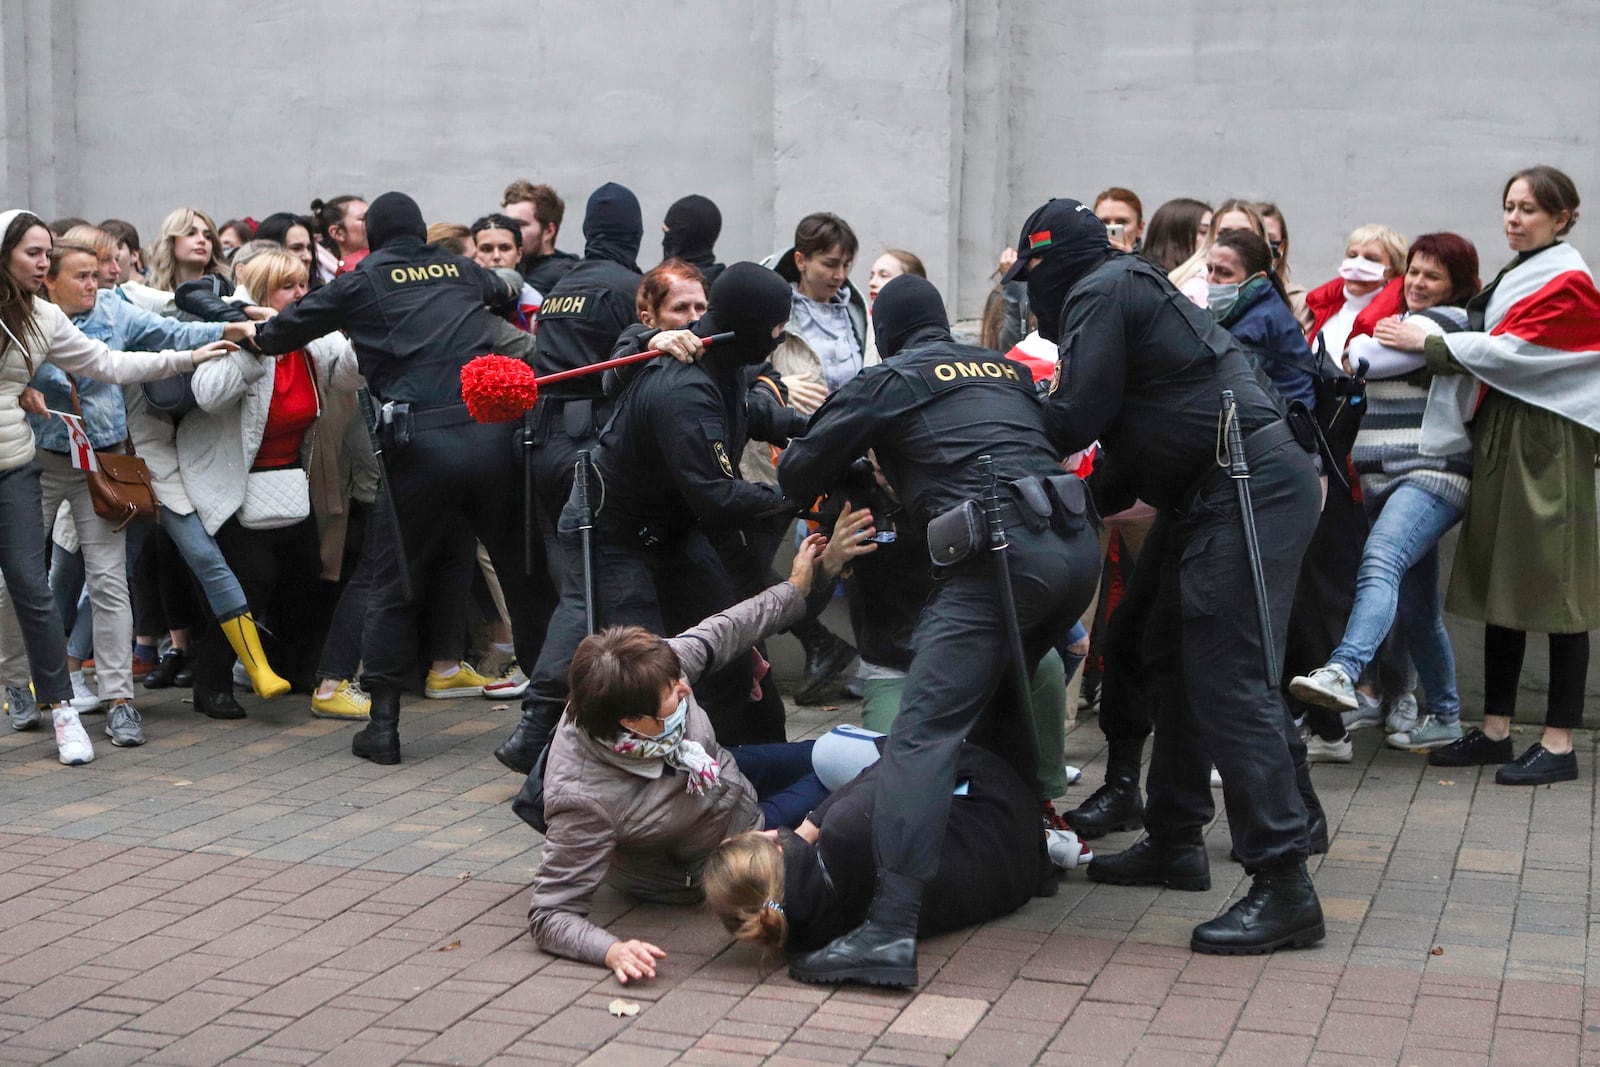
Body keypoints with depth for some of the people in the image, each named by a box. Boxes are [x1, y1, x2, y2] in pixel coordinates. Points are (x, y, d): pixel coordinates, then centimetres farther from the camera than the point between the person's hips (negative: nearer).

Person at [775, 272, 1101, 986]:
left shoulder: (888, 380, 11)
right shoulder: (1007, 370, 27)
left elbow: (798, 475, 13)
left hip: (1002, 552, -7)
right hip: (1078, 545, 7)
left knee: (922, 734, -13)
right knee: (1002, 691, 31)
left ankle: (889, 932, -25)